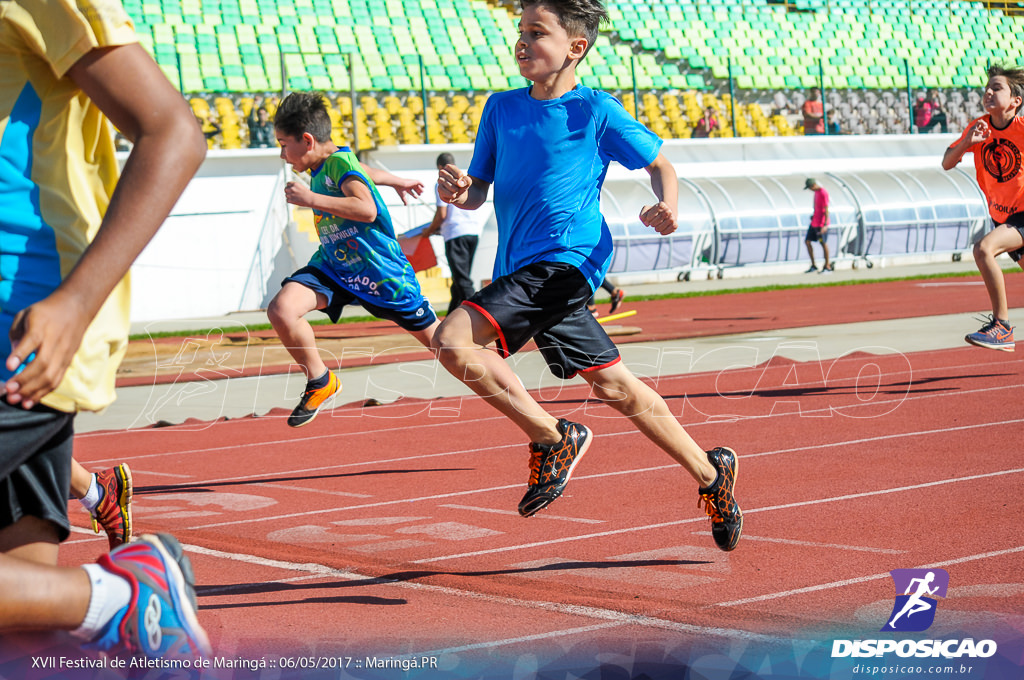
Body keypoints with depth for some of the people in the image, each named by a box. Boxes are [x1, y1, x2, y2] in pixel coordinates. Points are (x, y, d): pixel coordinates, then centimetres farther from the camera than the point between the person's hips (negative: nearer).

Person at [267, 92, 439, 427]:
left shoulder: (340, 162, -22)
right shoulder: (322, 165, 4)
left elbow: (367, 210, -39)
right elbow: (362, 172, 25)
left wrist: (309, 198, -39)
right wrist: (398, 181, 43)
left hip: (381, 271, -7)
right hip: (333, 267, 7)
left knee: (434, 337, 7)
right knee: (281, 309, -20)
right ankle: (320, 383, 0)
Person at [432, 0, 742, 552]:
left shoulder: (596, 111, -3)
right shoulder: (501, 108, 13)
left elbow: (659, 164, 7)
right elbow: (479, 192, 16)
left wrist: (667, 206, -14)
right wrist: (458, 190, -8)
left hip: (563, 262, -7)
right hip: (522, 273, 7)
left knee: (453, 340, -22)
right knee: (613, 386, 12)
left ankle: (553, 438, -8)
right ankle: (708, 473, 25)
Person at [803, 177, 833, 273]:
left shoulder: (823, 193, -18)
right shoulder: (816, 192, 10)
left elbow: (826, 210, -20)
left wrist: (825, 225, -23)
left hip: (821, 224, -9)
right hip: (814, 222, 9)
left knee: (823, 244, -2)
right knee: (807, 241, 7)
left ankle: (827, 266, 8)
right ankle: (813, 265, 15)